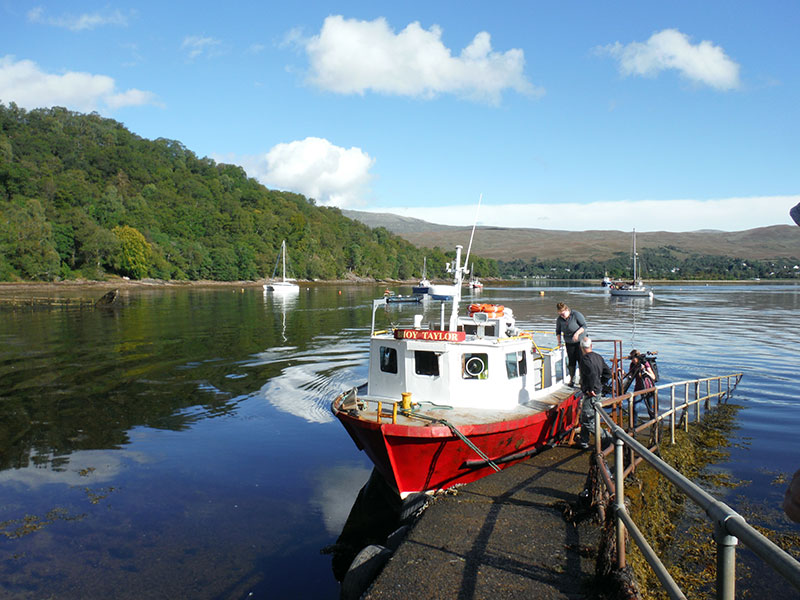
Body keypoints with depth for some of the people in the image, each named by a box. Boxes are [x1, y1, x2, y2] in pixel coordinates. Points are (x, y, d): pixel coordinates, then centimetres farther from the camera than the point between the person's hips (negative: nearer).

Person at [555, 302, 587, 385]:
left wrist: (577, 333, -27)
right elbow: (558, 331, 10)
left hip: (581, 340, -3)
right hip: (569, 343, 3)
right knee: (571, 361, 2)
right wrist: (559, 341, 0)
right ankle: (572, 380, 14)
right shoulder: (559, 319, -3)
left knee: (581, 359, -11)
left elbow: (584, 325, -13)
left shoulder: (576, 314, -14)